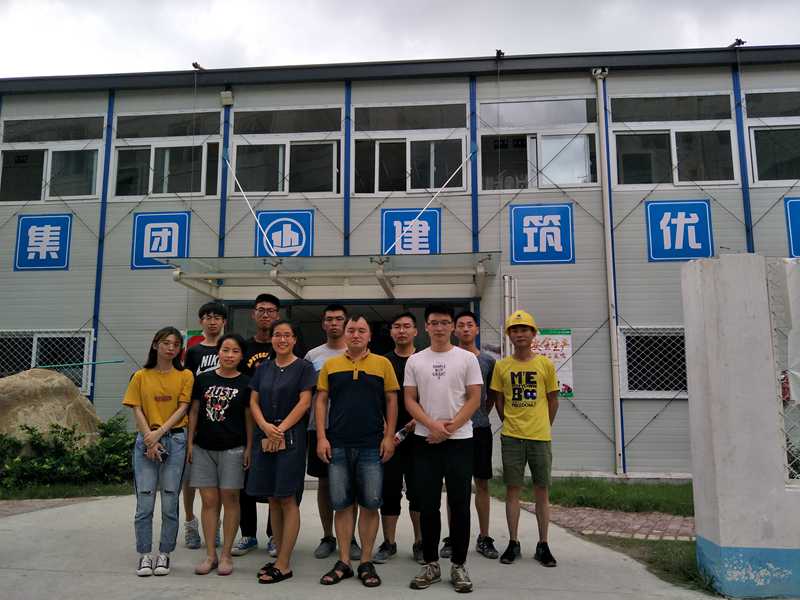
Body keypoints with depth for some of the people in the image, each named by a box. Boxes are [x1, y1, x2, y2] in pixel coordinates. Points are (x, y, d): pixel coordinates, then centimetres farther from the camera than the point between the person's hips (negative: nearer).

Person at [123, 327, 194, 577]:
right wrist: (149, 439, -9)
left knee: (170, 502, 3)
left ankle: (164, 554, 16)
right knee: (145, 502, 0)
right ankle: (144, 555, 13)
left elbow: (182, 409, -1)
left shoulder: (185, 376, 5)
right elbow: (137, 411, 3)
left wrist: (160, 432, -12)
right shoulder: (141, 376, 7)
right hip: (145, 440, 1)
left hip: (175, 440, 0)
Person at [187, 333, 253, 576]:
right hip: (203, 448, 2)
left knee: (230, 499, 4)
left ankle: (226, 555, 15)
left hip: (232, 449, -2)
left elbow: (249, 418, 1)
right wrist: (190, 443, 6)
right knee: (209, 500, 6)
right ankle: (210, 555, 16)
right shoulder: (203, 379, 5)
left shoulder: (245, 383, 0)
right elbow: (194, 411, 9)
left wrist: (249, 448, -3)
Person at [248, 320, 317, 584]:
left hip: (291, 438, -5)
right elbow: (254, 401, 9)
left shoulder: (304, 367, 0)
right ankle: (280, 557, 19)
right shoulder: (263, 368, 14)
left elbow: (304, 403, -7)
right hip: (264, 438, 5)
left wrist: (281, 429, -13)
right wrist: (266, 427, -9)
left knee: (287, 499, -4)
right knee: (272, 499, 9)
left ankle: (284, 565, 2)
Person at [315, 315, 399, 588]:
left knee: (370, 504, 5)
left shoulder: (382, 364, 3)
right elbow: (321, 401, 6)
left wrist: (389, 436, -3)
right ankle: (343, 563, 20)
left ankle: (366, 562, 19)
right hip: (337, 445, 1)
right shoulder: (330, 364, 6)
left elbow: (391, 401, 4)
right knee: (341, 504, 8)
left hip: (372, 446, -1)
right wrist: (321, 437, -2)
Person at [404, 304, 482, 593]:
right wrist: (432, 425, -12)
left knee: (460, 504, 4)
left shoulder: (467, 358, 2)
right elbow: (409, 400, 4)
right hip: (425, 441, 1)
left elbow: (474, 399, -2)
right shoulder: (415, 361, 6)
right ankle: (430, 564, 20)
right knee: (428, 505, 7)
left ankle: (458, 565, 17)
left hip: (459, 440, -1)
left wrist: (450, 428, -11)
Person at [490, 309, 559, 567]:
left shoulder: (545, 364, 1)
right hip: (511, 437, 0)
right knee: (512, 489, 5)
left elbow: (553, 400, 9)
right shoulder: (502, 366, 2)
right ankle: (513, 543, 16)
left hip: (540, 437, 0)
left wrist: (543, 427, 9)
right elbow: (498, 400, 10)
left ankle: (543, 545, 18)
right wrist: (510, 423, 8)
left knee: (541, 490, 6)